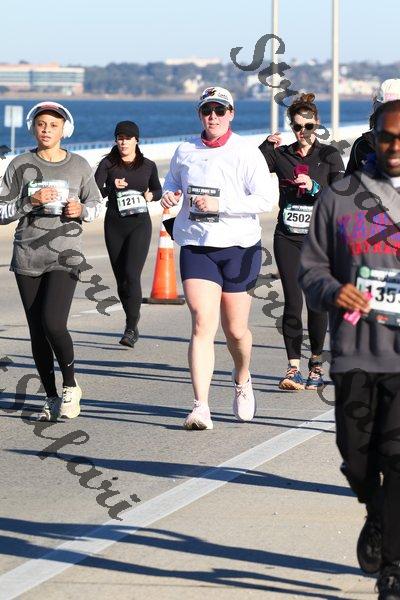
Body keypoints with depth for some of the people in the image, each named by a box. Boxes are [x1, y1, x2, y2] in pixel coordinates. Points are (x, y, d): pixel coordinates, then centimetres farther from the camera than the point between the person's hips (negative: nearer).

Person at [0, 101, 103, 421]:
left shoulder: (80, 166, 3)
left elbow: (96, 205, 15)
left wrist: (81, 210, -7)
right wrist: (30, 202, -16)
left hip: (65, 256, -2)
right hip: (27, 258, 2)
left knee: (53, 323, -18)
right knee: (37, 331, 5)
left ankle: (71, 387, 5)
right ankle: (52, 398, 18)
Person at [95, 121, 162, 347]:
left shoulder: (148, 166, 4)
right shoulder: (108, 164, 1)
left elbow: (158, 190, 18)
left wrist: (151, 195, -4)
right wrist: (112, 187, -26)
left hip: (139, 224, -2)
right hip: (114, 225, 2)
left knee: (132, 275, -16)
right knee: (121, 278, 8)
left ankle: (131, 329, -15)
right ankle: (133, 322, 25)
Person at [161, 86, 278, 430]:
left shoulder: (246, 153, -5)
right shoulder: (185, 152, 6)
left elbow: (268, 198, -12)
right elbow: (173, 179, 25)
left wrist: (219, 204, -19)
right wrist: (169, 194, 1)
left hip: (239, 247, -2)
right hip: (195, 246, 2)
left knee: (235, 330, 8)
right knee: (203, 324, -14)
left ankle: (242, 381, 41)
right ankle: (201, 408, -19)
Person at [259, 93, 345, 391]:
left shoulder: (329, 155, 3)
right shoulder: (280, 154, 8)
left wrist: (313, 187, -21)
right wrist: (267, 146, -11)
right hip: (288, 238, 1)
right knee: (292, 301, -7)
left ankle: (316, 366, 11)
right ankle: (294, 368, -7)